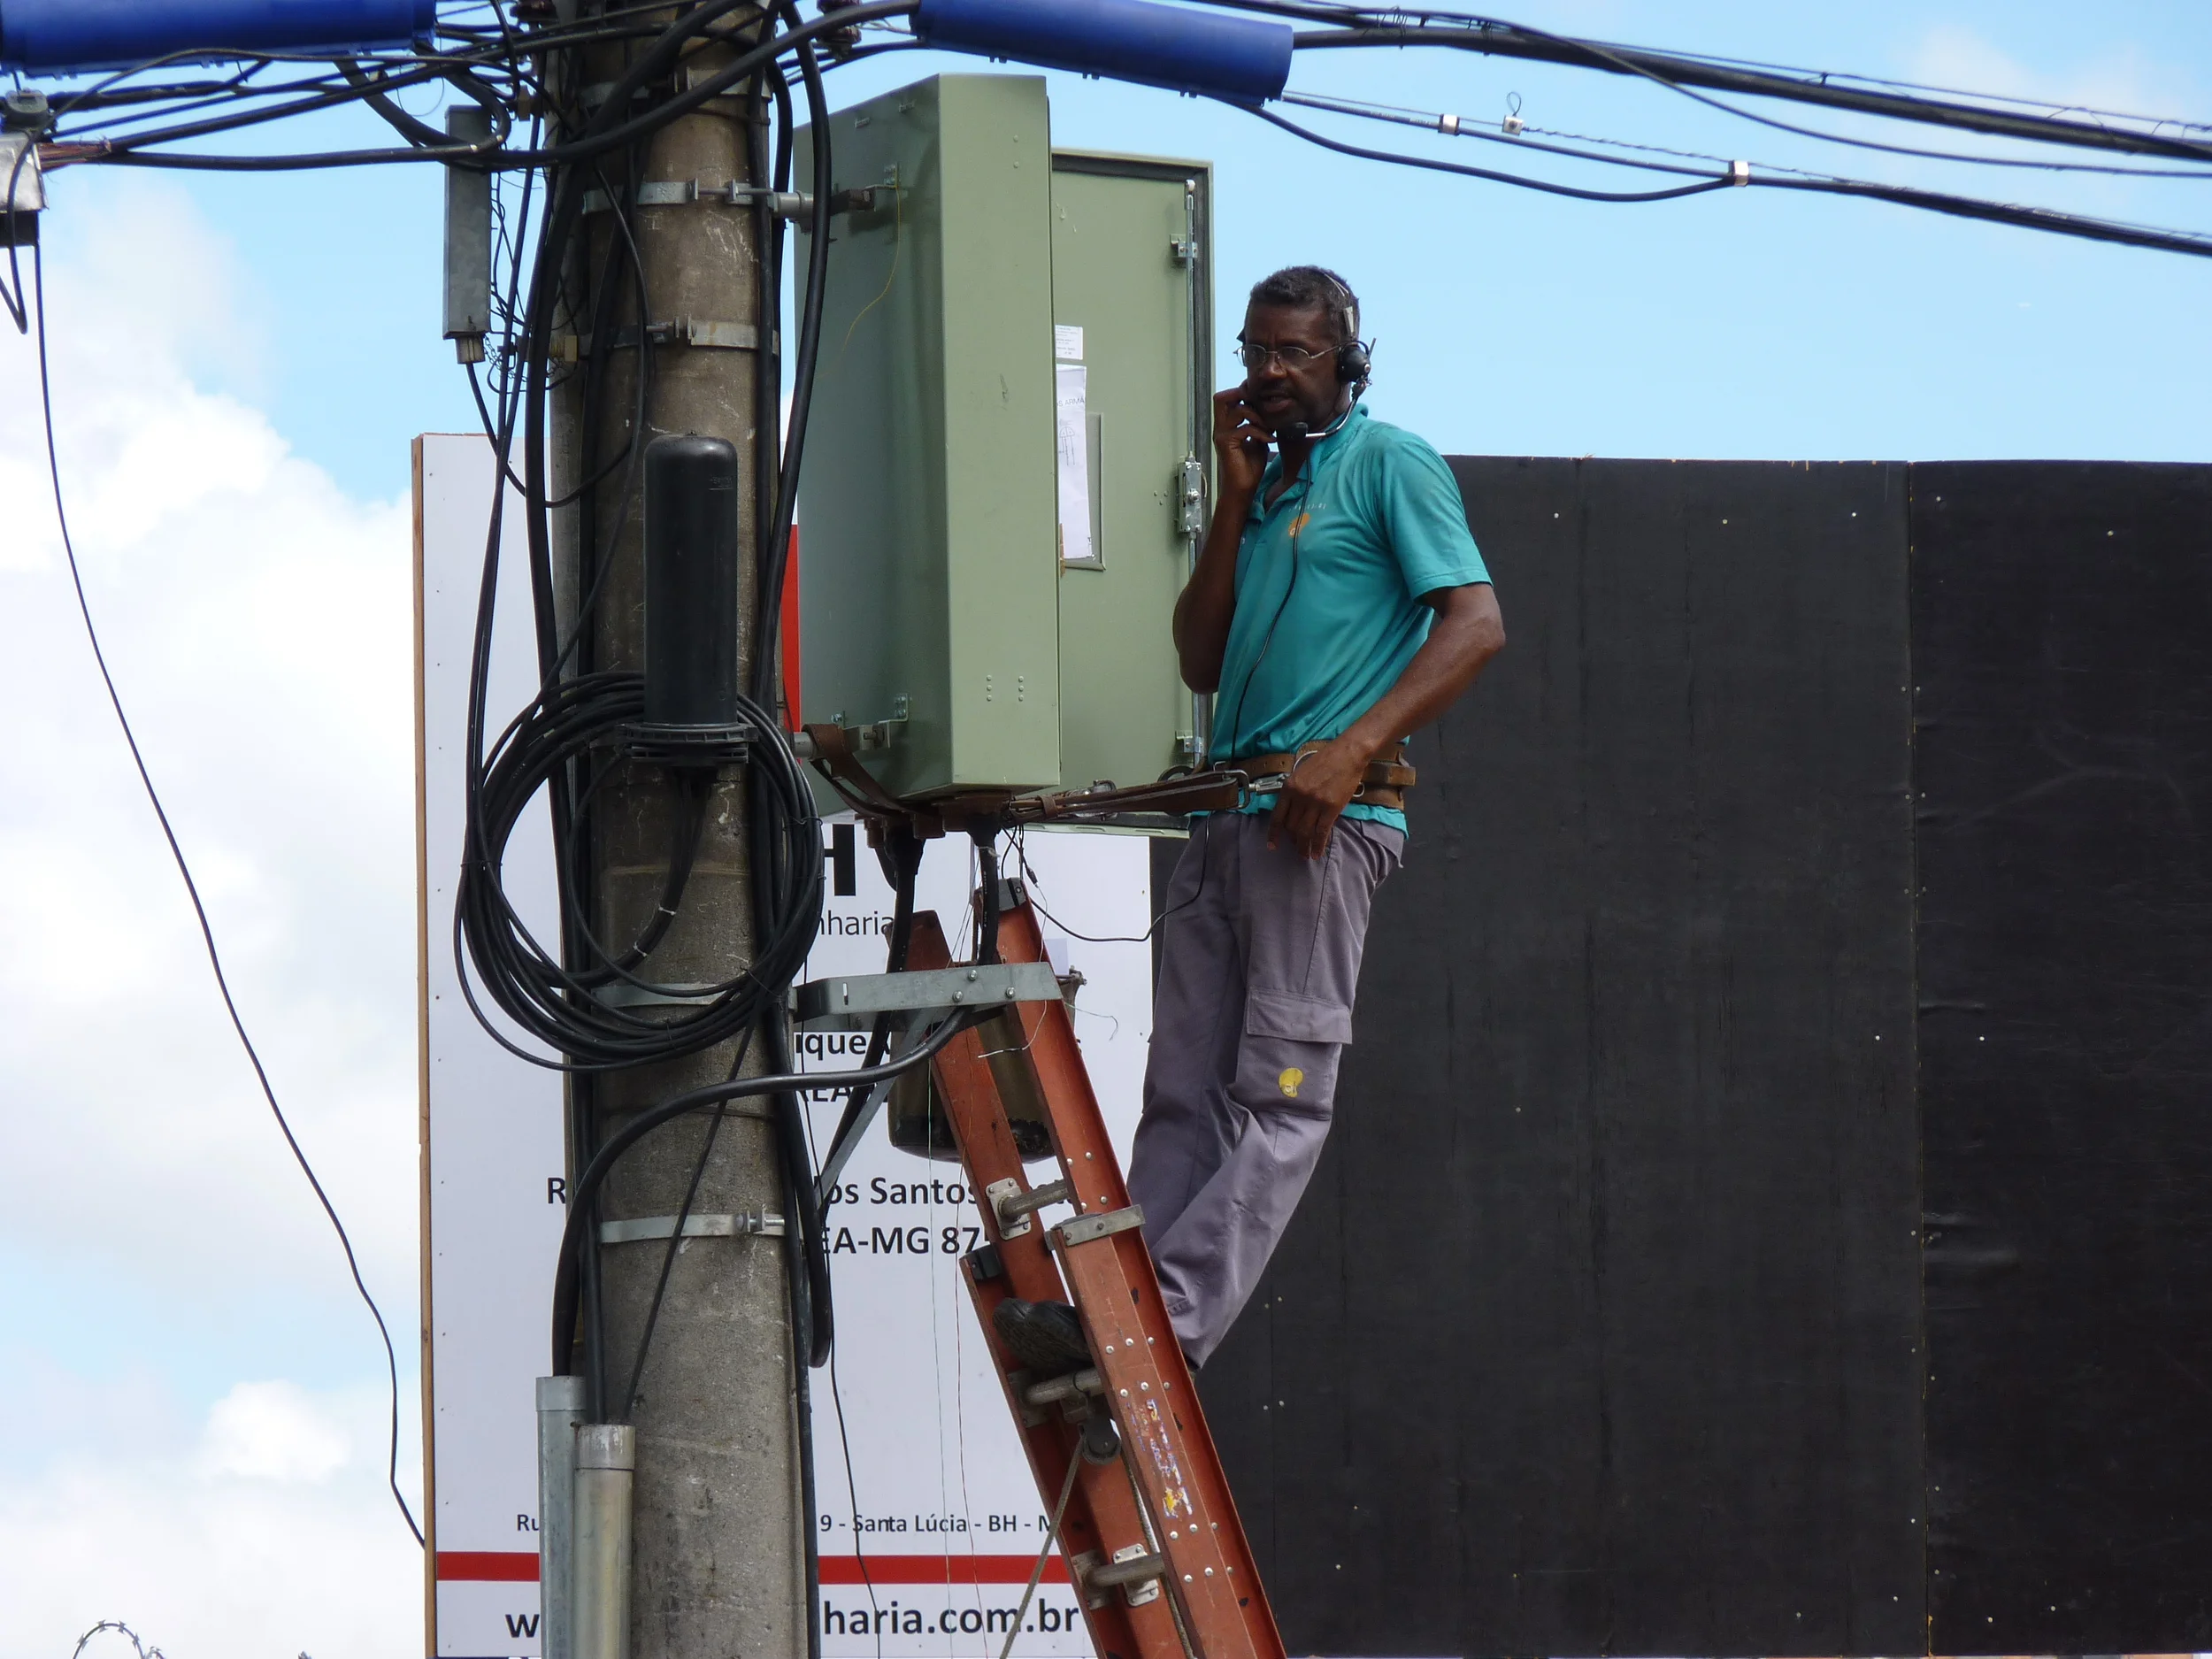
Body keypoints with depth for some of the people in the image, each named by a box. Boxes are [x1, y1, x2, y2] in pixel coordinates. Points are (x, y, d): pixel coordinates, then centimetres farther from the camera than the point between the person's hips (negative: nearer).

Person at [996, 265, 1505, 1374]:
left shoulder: (1390, 464, 2)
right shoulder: (1271, 482, 25)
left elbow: (1475, 624, -10)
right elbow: (1202, 660, 20)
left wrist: (1352, 750, -20)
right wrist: (1237, 500, 14)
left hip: (1326, 816, -8)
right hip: (1228, 814, 8)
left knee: (1280, 1090, -13)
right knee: (1186, 1094, 1)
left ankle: (1169, 1321, -24)